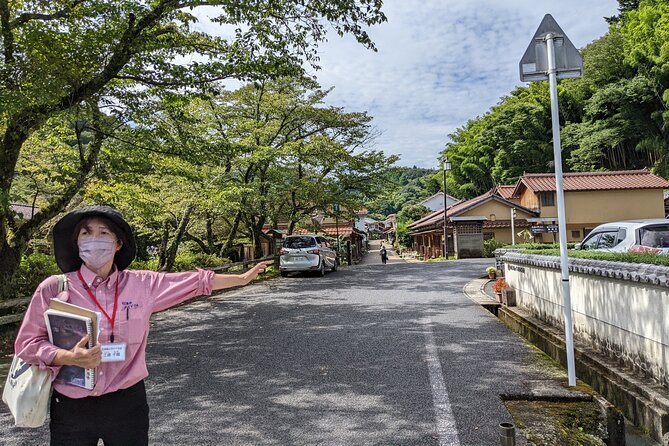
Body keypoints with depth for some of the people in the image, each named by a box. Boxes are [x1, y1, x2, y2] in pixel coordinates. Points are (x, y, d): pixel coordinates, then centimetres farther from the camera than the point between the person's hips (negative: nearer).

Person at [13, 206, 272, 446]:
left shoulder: (142, 285, -5)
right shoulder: (54, 288, -8)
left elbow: (196, 282, 3)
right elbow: (27, 343, -4)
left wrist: (242, 278, 8)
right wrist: (70, 358, -22)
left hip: (127, 403, 1)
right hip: (71, 408, 0)